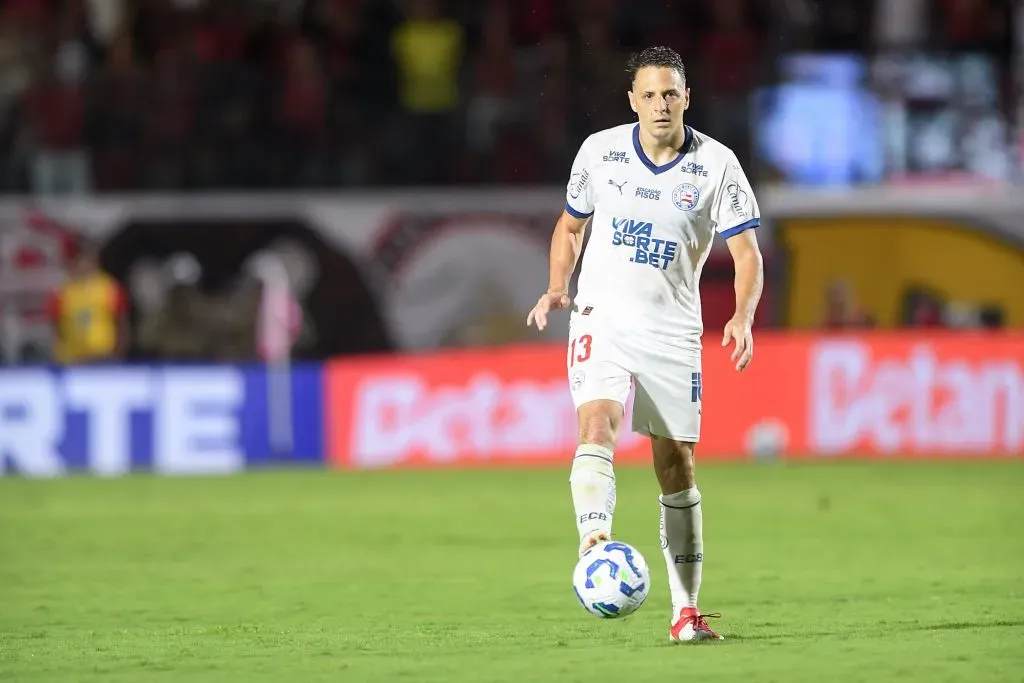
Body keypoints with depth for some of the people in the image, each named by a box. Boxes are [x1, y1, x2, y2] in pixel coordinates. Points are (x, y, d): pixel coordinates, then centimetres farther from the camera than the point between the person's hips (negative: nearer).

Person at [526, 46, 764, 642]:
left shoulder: (716, 164, -5)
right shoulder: (599, 151, 0)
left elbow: (747, 252, -6)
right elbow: (571, 225, 15)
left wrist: (743, 316, -24)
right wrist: (558, 289, -2)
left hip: (672, 331, 0)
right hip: (601, 320, 0)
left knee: (676, 465, 4)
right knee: (597, 424, -26)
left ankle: (687, 610, 12)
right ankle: (594, 549, -45)